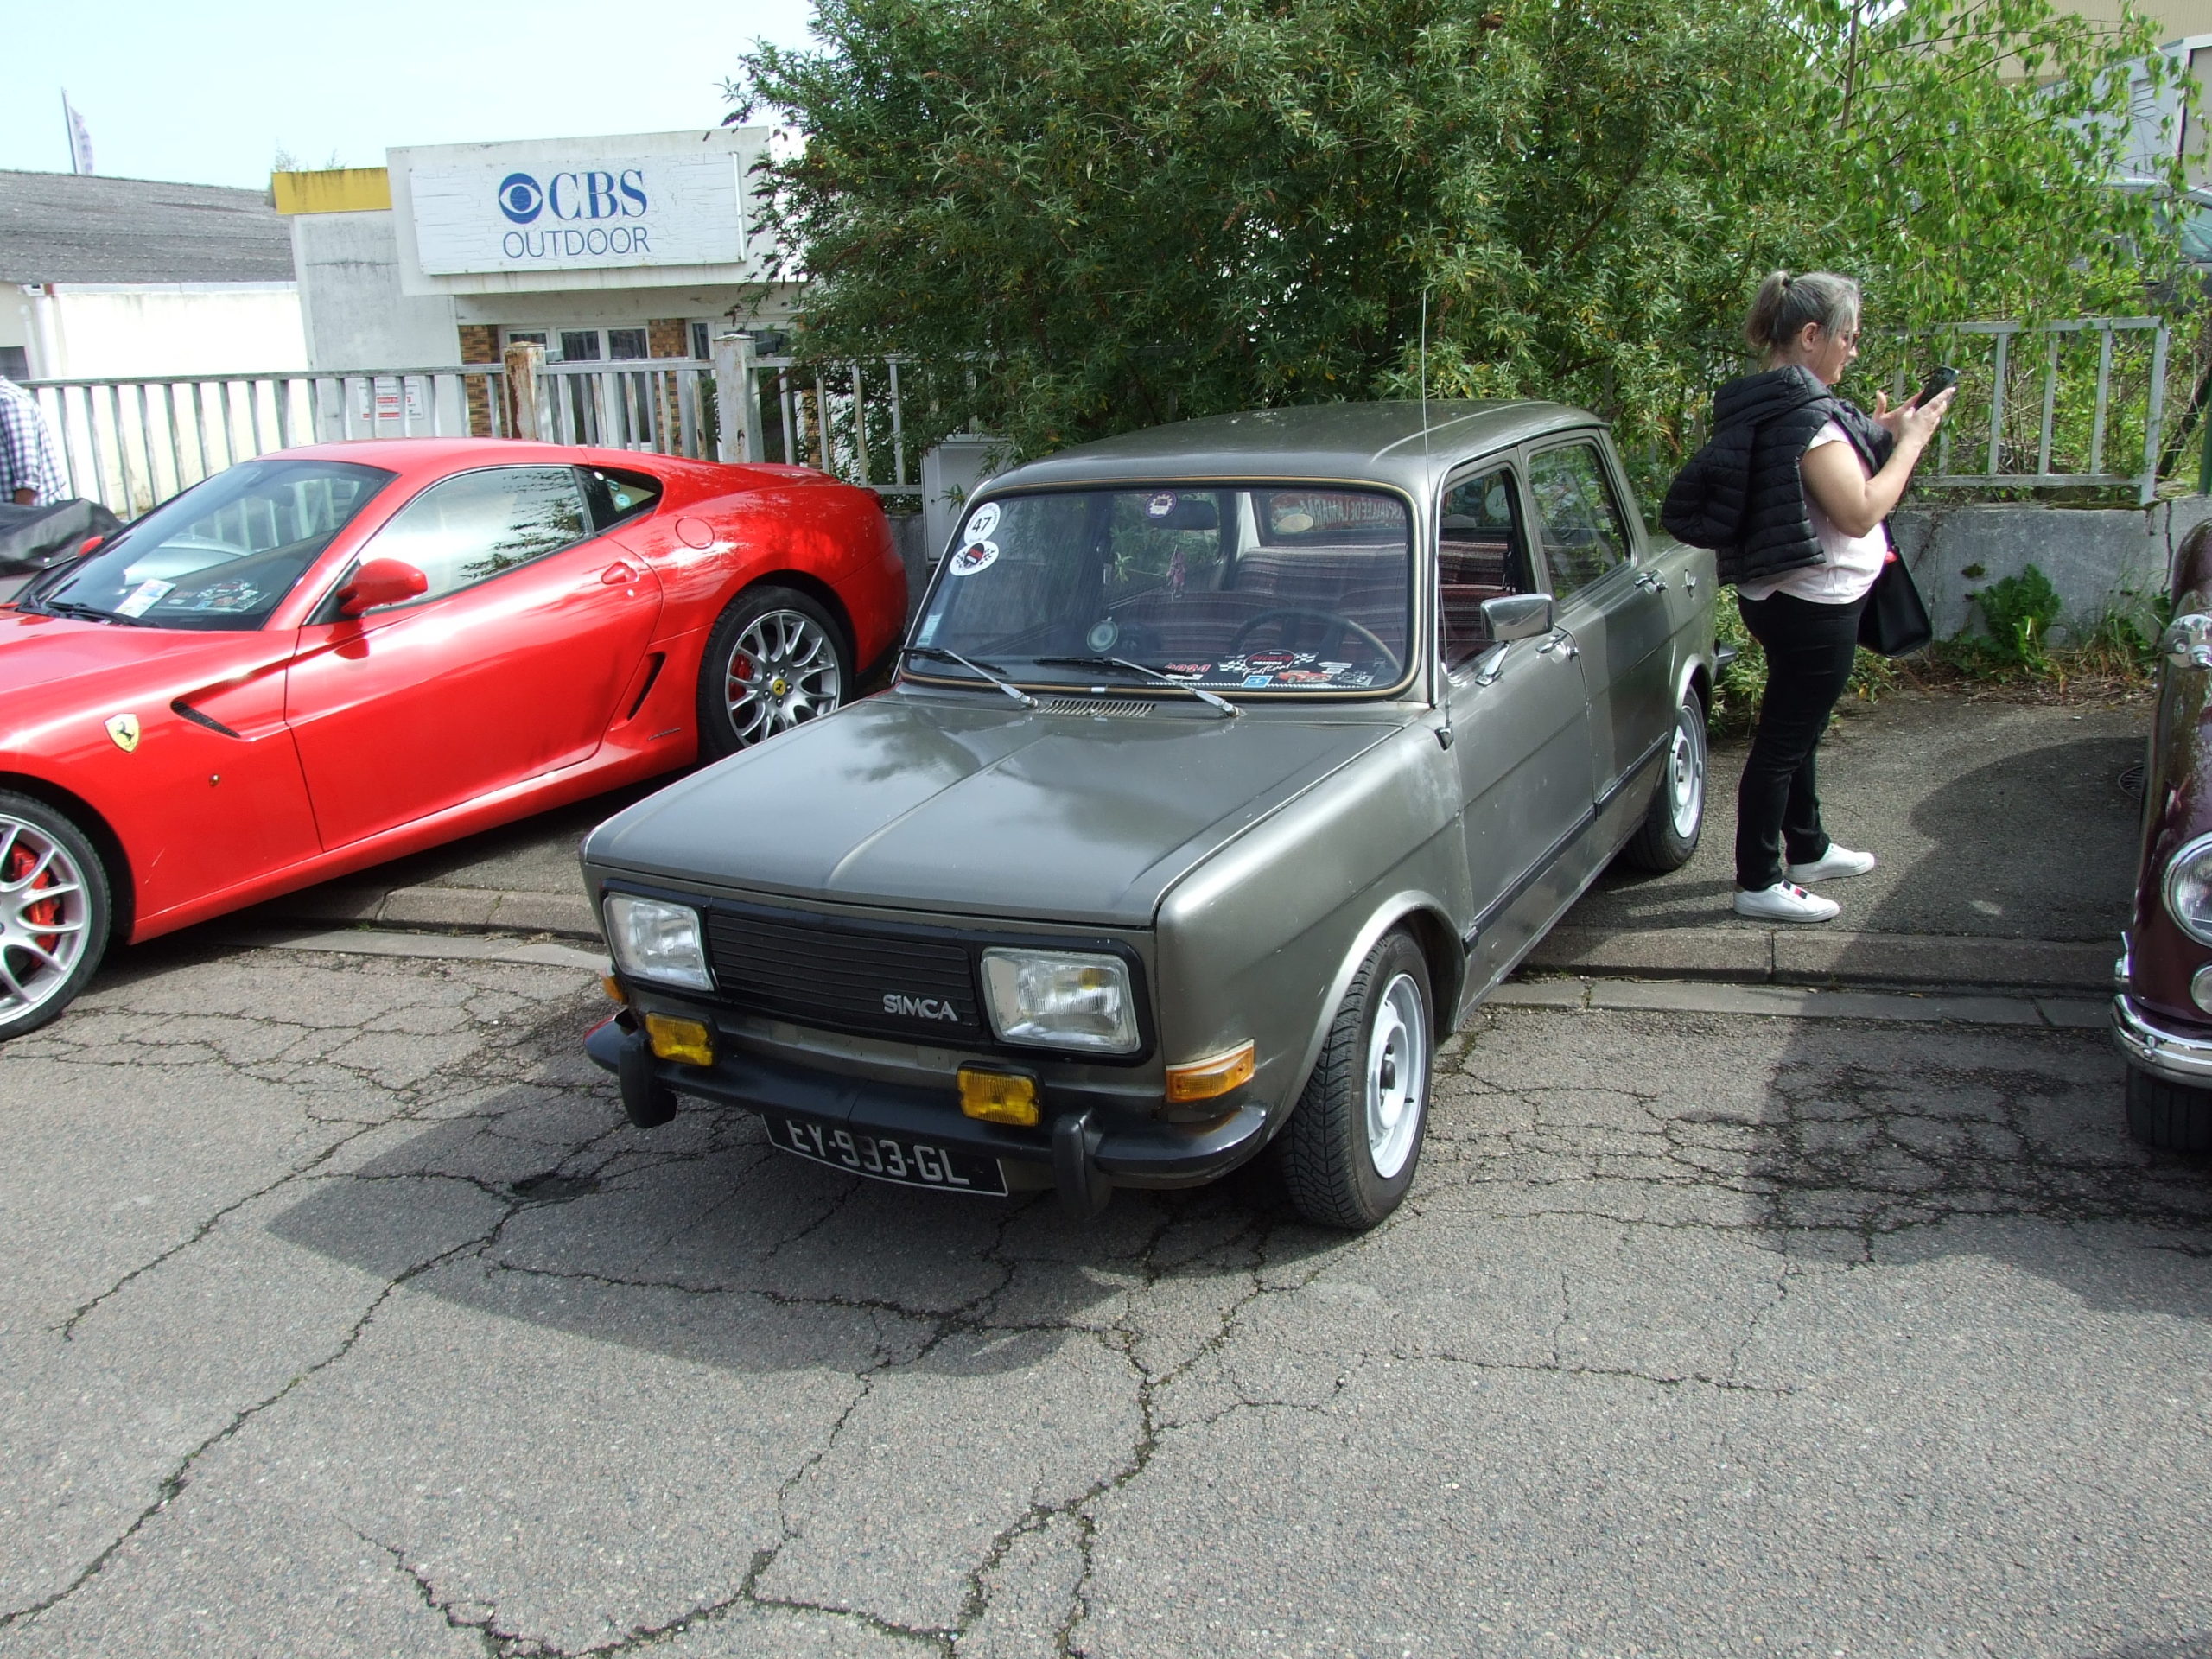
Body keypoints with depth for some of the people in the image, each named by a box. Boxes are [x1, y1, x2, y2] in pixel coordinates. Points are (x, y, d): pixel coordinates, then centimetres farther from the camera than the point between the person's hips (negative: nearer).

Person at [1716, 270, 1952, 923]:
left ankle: (1807, 849, 40)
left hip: (1779, 596, 11)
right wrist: (1911, 439, -14)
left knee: (1796, 728, 23)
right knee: (1784, 739, -1)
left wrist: (1873, 433, 10)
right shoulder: (1806, 415, -22)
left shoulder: (1764, 405, 8)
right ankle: (1759, 883, 9)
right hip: (1813, 605, -10)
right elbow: (1860, 512, -24)